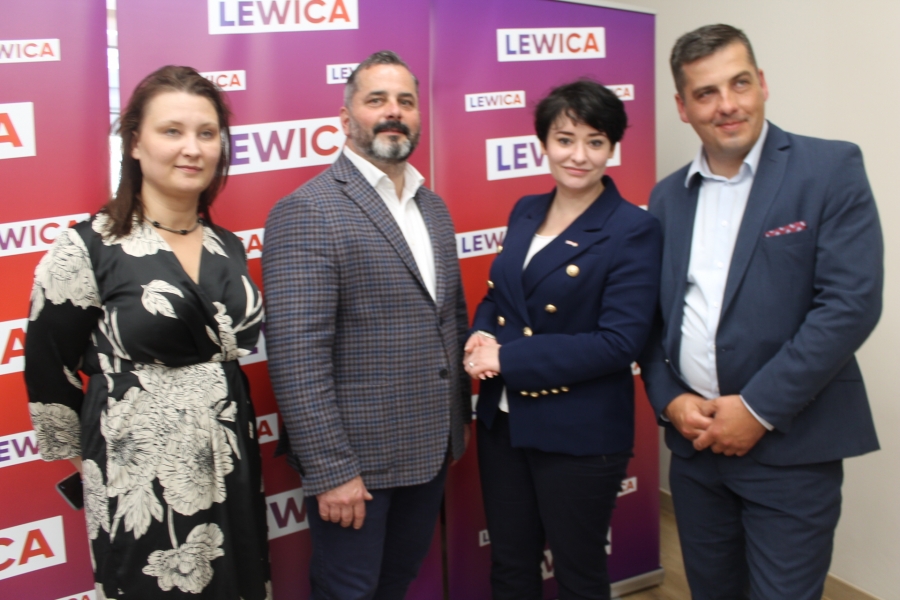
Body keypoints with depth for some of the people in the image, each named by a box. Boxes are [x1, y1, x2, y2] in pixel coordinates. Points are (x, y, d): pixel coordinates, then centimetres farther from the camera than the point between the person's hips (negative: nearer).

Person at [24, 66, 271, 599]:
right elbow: (48, 372, -3)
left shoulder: (229, 248, 6)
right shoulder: (90, 247, -10)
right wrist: (88, 458, 6)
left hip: (232, 476, 5)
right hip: (142, 485, -5)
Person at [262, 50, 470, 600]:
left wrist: (461, 413, 15)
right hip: (357, 457, -7)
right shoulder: (307, 211, -15)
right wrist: (331, 470, -20)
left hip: (431, 449, 7)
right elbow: (297, 354, -20)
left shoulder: (433, 207, 10)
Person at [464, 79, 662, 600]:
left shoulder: (633, 230, -13)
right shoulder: (525, 212, 7)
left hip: (580, 434, -5)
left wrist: (507, 358, -21)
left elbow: (620, 341, -20)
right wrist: (482, 338, -10)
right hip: (503, 420, 6)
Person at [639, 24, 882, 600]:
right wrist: (670, 400, -5)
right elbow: (651, 314, 11)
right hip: (694, 442, 5)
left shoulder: (830, 169, -6)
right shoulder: (668, 196, 9)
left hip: (791, 446, -4)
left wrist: (759, 409, -16)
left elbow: (852, 303, -14)